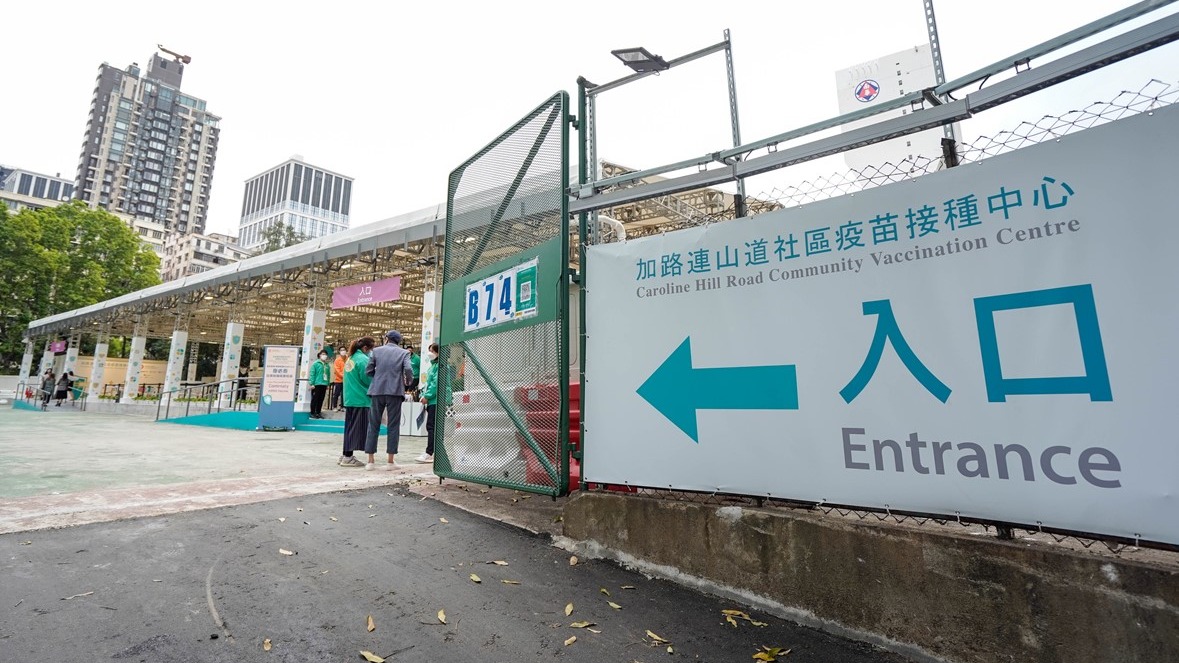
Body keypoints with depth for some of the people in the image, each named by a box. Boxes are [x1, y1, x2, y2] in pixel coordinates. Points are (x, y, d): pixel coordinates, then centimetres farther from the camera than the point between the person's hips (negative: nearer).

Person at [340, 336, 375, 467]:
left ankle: (346, 455, 21)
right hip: (361, 399, -9)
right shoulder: (363, 359, -15)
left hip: (349, 398, 9)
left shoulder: (350, 358, 13)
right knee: (357, 428, -2)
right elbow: (367, 379, -16)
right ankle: (348, 458, 1)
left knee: (349, 427, 14)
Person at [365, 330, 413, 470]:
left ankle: (371, 460, 11)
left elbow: (368, 370, 5)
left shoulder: (377, 350, 7)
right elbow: (408, 369, -12)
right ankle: (390, 461, 6)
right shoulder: (403, 352, 3)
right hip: (395, 391, -1)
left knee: (374, 424, 9)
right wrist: (408, 381, 7)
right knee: (393, 425, 5)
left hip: (378, 390, 2)